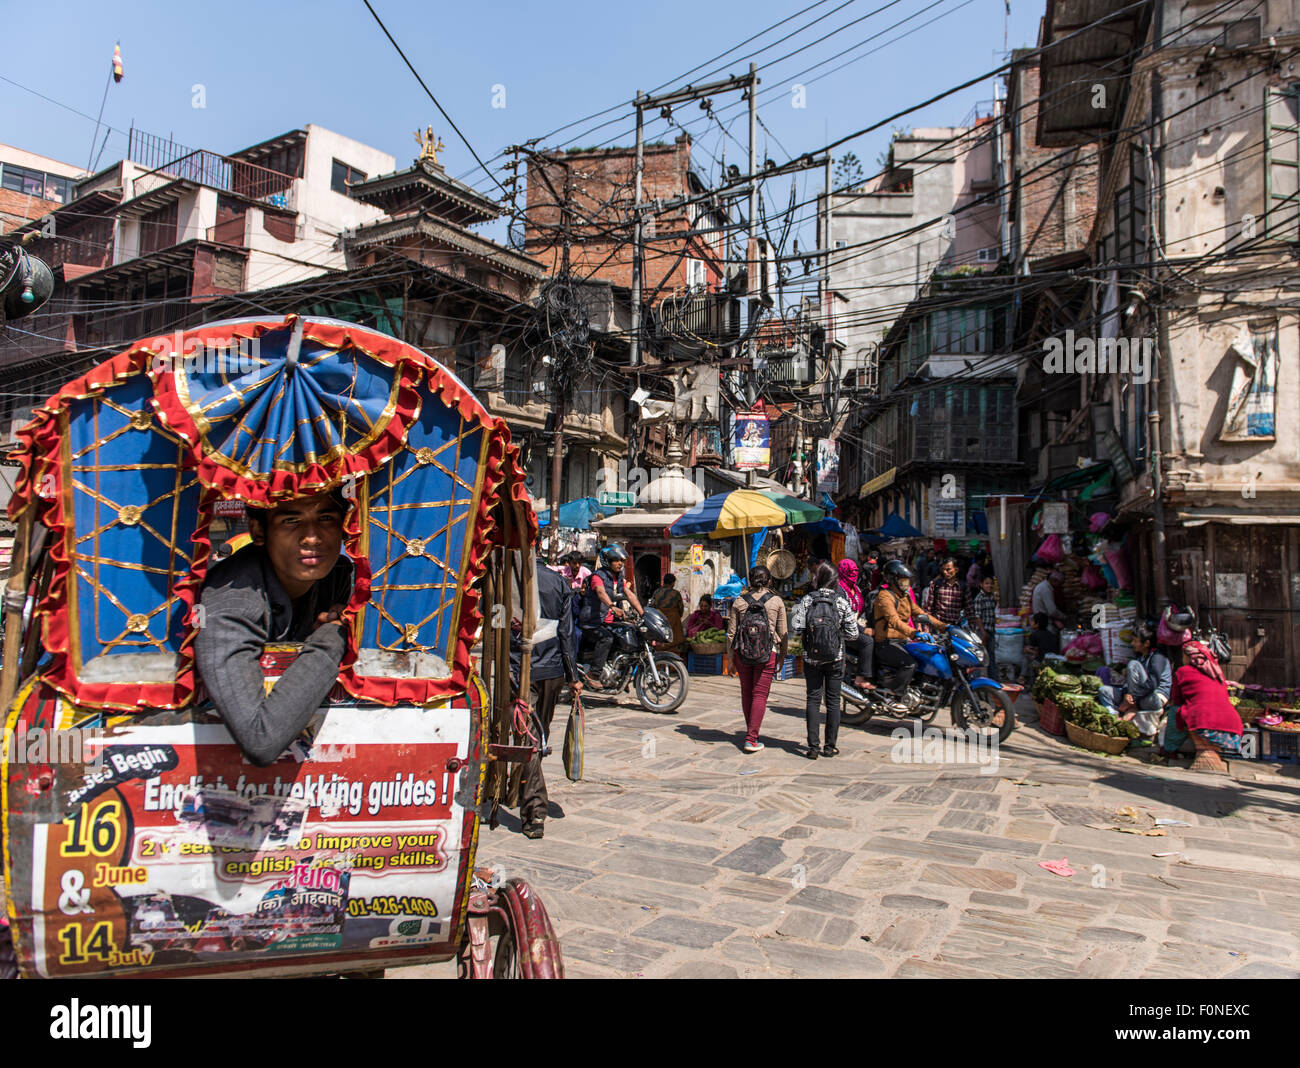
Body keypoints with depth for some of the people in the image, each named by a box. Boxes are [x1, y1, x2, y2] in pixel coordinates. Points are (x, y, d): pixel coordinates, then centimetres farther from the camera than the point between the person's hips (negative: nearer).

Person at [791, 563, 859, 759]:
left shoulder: (806, 600, -4)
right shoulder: (842, 602, -4)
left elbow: (797, 627, -9)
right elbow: (853, 634, -3)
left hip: (811, 658, 0)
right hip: (835, 658, 0)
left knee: (813, 699, 6)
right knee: (833, 700, 9)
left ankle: (813, 746, 2)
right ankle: (830, 746, 12)